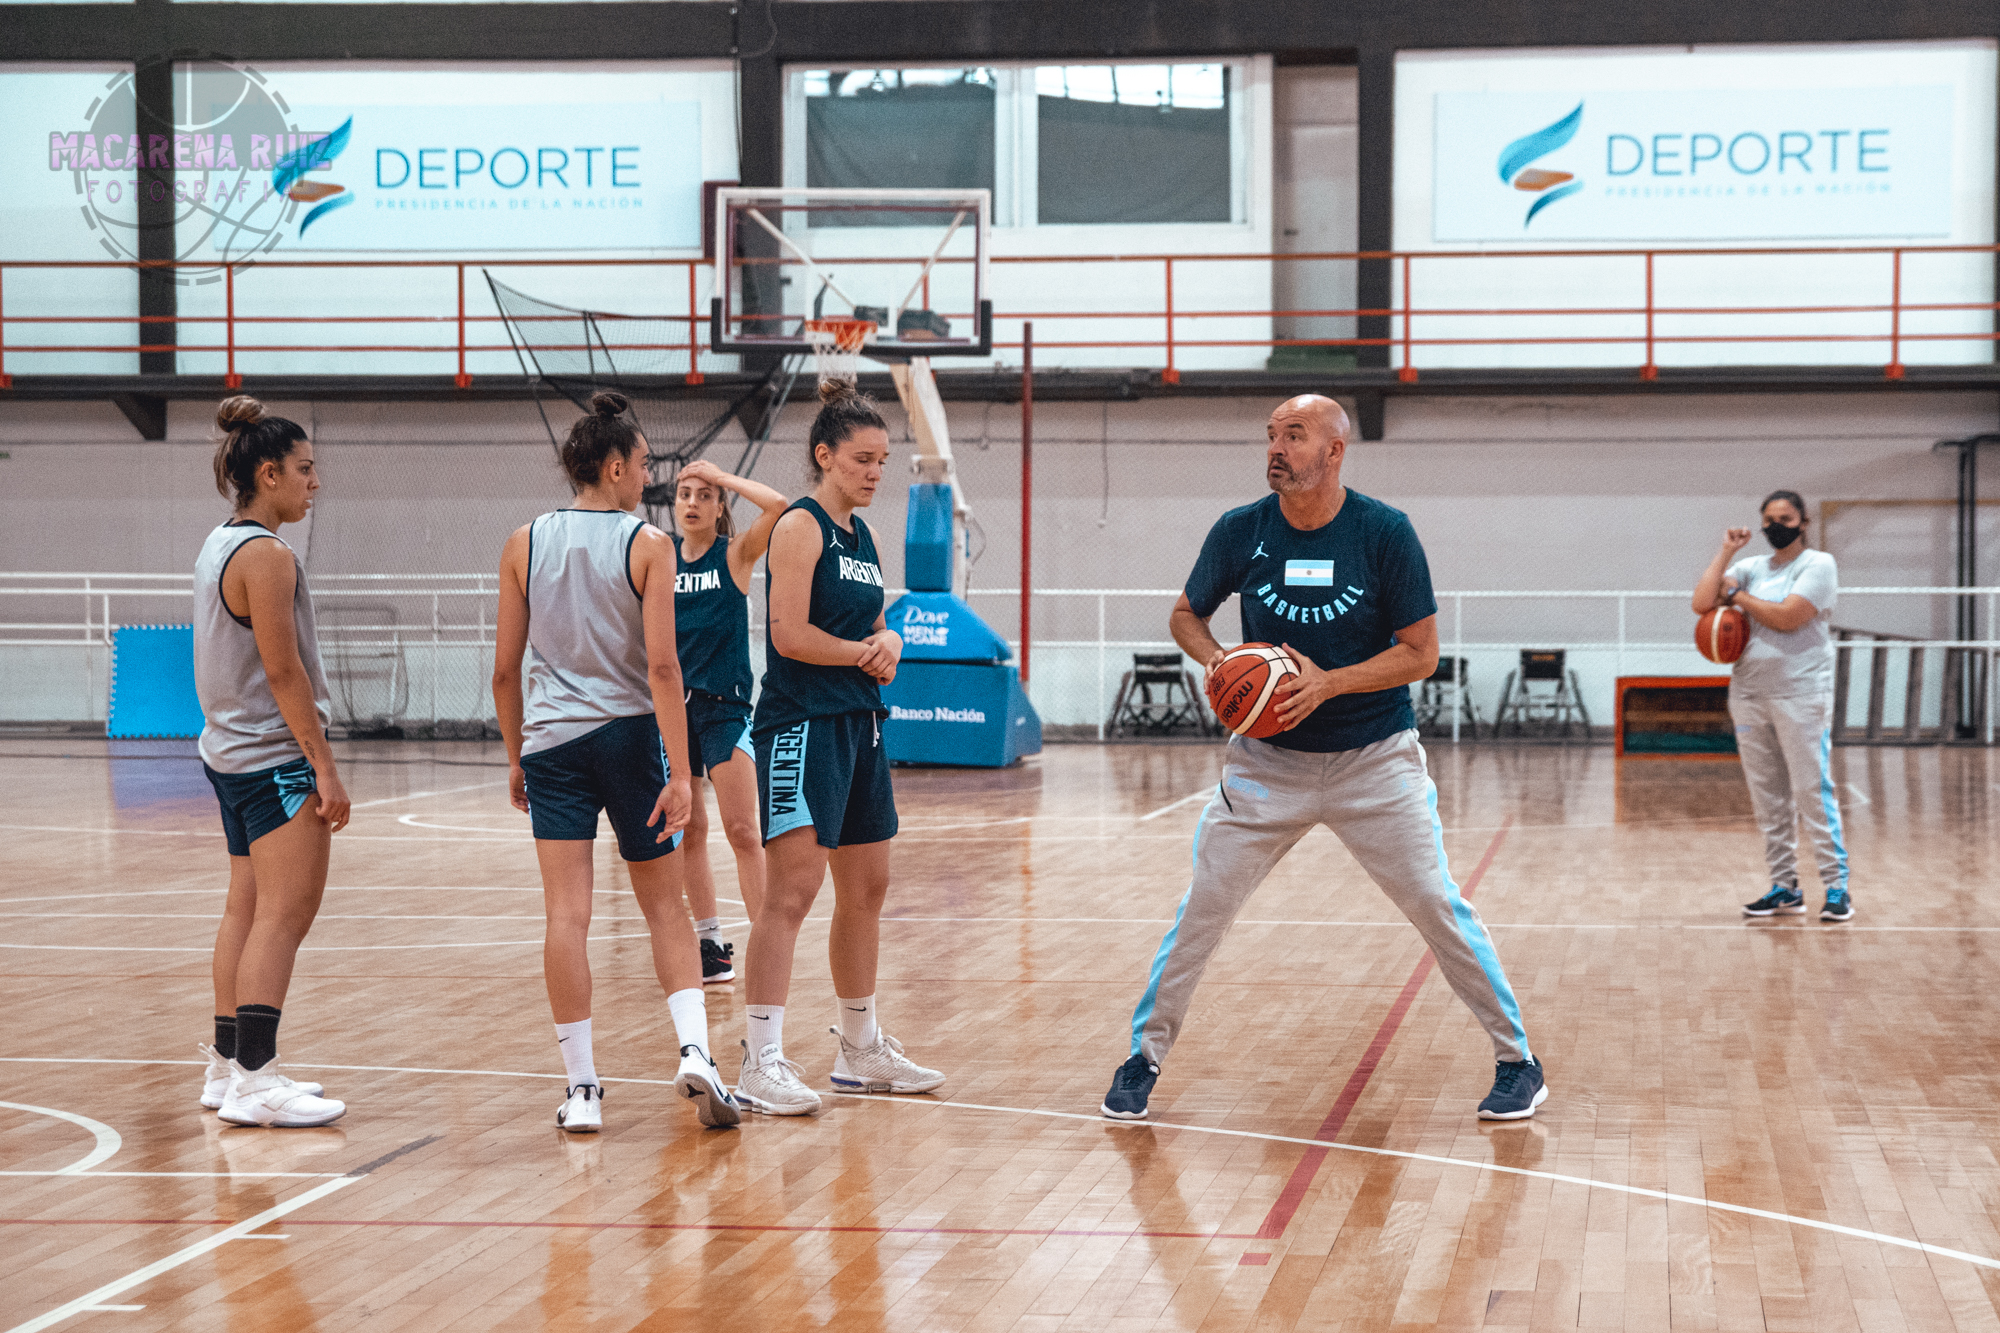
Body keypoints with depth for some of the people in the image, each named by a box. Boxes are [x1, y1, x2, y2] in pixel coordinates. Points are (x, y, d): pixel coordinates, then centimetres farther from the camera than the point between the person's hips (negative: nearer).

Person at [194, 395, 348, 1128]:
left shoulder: (219, 546, 13)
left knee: (247, 910, 14)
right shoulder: (267, 554, -16)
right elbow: (283, 670, -19)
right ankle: (255, 1080, -12)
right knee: (285, 914, -10)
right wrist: (324, 766, -17)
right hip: (276, 757, -10)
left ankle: (228, 1066, 19)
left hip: (229, 751, 10)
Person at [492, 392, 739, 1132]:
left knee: (568, 913, 0)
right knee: (665, 907, 11)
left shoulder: (524, 545, 3)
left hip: (552, 739, 2)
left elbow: (505, 668, 5)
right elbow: (661, 666, -12)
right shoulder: (647, 544, -6)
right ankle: (695, 1051, -6)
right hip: (631, 736, -2)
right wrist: (679, 772, -11)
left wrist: (516, 756, 16)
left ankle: (581, 1088, 0)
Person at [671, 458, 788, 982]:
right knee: (687, 831, 8)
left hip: (724, 703, -4)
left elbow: (779, 506, -21)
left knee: (742, 832, -9)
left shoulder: (735, 555, -3)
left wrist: (721, 476, -13)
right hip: (673, 703, 4)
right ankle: (709, 941, 18)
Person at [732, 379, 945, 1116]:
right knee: (793, 886, -15)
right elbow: (790, 635, -18)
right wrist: (866, 654, -6)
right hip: (801, 723, -9)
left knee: (866, 888, 14)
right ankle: (761, 1062, -15)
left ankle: (861, 1049, 26)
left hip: (858, 724, 9)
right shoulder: (800, 526, -10)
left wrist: (889, 644, -2)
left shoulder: (860, 535, 16)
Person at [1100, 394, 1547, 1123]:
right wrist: (1218, 662, -12)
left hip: (1375, 760, -2)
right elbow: (1187, 615, 10)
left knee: (1438, 907, -4)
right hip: (1268, 759, 2)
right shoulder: (1239, 531, -5)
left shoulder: (1385, 532, -12)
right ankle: (1144, 1058, 13)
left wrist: (1329, 682, -22)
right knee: (1200, 910, -2)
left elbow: (1421, 653, -9)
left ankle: (1517, 1062, 10)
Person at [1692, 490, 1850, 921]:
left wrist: (1736, 595, -4)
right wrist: (1726, 553, 1)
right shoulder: (1750, 568, 14)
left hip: (1800, 695, -6)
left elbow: (1787, 617, -16)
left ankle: (1837, 887, -6)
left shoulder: (1817, 564, -3)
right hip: (1749, 693, 6)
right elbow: (1702, 604, 2)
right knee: (1768, 797, 7)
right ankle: (1784, 889, 13)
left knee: (1813, 791, -10)